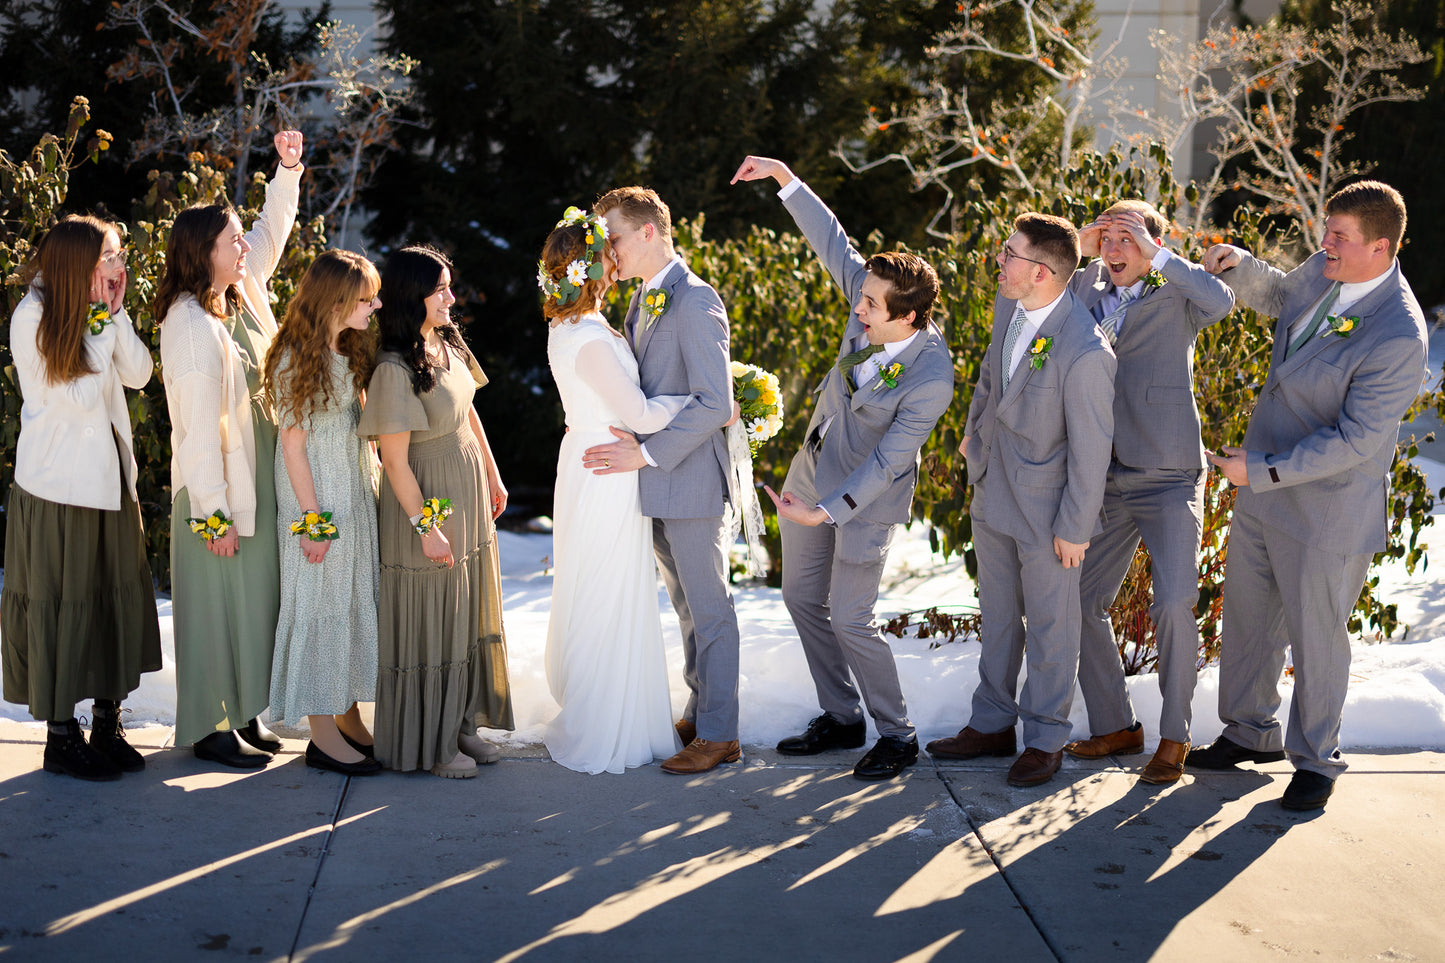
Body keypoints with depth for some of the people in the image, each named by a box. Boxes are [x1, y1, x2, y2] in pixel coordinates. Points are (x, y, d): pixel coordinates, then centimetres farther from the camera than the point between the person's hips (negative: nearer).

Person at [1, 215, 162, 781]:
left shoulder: (95, 312, 7)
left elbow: (138, 374, 0)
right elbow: (79, 397, -18)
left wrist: (116, 313, -9)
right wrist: (102, 325, -16)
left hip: (108, 479, 7)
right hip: (59, 485, -7)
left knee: (118, 596, 9)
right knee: (61, 604, 1)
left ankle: (107, 726, 21)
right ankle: (61, 738, 11)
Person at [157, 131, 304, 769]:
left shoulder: (241, 296, 3)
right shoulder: (192, 327, -21)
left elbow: (273, 232, 21)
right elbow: (199, 426, -22)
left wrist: (288, 171, 11)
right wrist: (214, 513, -22)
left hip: (259, 480, 9)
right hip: (220, 490, -9)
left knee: (256, 597, 15)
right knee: (220, 602, 1)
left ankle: (243, 713, 27)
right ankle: (209, 728, 13)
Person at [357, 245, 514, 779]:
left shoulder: (448, 343, 3)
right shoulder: (395, 369, -22)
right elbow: (395, 459, -21)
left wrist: (493, 476, 19)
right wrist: (425, 526, -19)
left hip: (469, 495, 8)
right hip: (426, 500, -8)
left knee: (469, 616, 15)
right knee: (430, 621, 2)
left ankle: (459, 725, 29)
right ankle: (426, 745, 15)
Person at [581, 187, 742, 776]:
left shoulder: (695, 302, -17)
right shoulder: (644, 300, 13)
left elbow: (714, 404, -23)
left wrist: (647, 453, -20)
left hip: (689, 480, -9)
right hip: (657, 481, 9)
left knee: (708, 609, 1)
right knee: (686, 606, 17)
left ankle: (719, 734, 9)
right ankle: (699, 712, 28)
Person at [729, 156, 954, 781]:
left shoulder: (931, 378, -30)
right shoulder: (875, 301, -13)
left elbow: (888, 461, -28)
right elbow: (832, 242, 0)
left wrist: (825, 512, -32)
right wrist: (783, 177, -3)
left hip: (865, 496, -8)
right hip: (813, 472, 8)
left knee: (850, 619, -6)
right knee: (803, 599, 14)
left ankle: (897, 736, 14)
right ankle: (841, 718, 29)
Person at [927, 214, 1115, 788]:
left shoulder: (1084, 353, -29)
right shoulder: (1008, 304, -6)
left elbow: (1091, 449, -22)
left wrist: (1074, 528, -15)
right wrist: (973, 429, 24)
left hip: (1045, 507, -8)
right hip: (992, 490, 8)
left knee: (1049, 626, 10)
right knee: (997, 617, 20)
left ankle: (1045, 740, 26)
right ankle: (992, 725, 35)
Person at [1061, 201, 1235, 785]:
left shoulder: (1174, 298, -2)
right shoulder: (1086, 290, 10)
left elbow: (1221, 301, -22)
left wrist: (1155, 253, -17)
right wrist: (1077, 252, 1)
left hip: (1168, 479, -5)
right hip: (1102, 482, 5)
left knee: (1174, 605, -13)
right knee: (1081, 602, 7)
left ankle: (1174, 738, 4)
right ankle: (1115, 727, 22)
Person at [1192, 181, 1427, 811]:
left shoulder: (1398, 335, -27)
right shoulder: (1325, 272, -2)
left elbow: (1355, 439, -26)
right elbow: (1275, 297, 22)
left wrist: (1263, 471, -23)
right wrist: (1239, 265, 2)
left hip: (1325, 510, -8)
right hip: (1262, 491, 8)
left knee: (1316, 636, 8)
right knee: (1247, 618, 19)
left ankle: (1315, 760, 28)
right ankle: (1250, 734, 38)